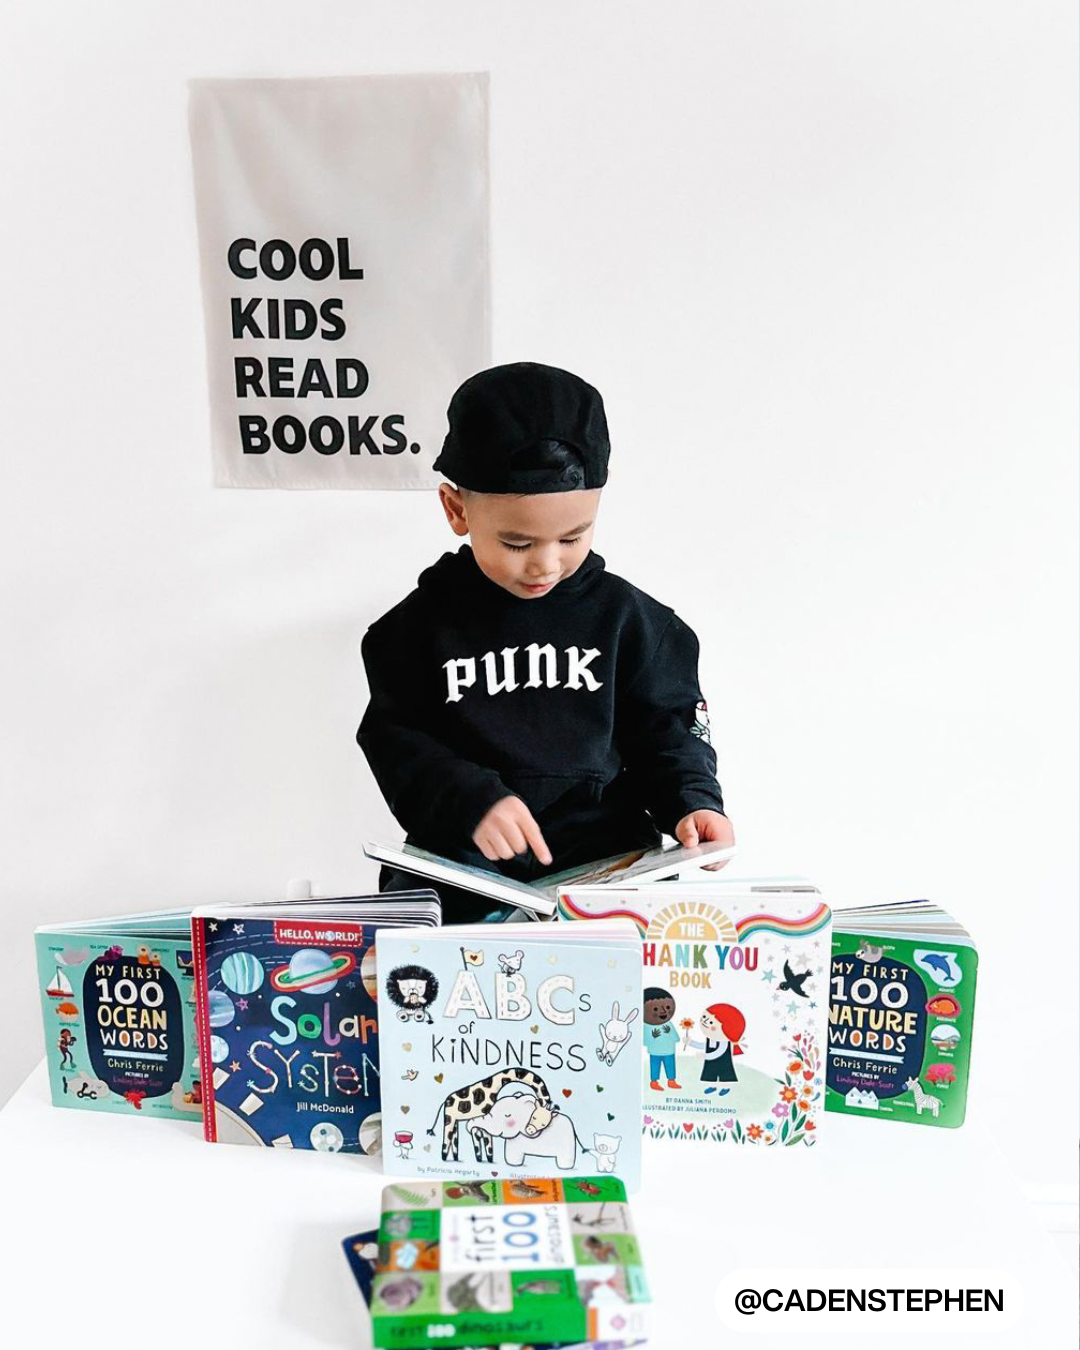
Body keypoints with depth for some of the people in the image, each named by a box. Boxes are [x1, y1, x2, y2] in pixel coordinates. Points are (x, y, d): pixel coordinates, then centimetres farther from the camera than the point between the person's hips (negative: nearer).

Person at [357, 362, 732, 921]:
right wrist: (470, 800, -18)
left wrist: (691, 801, -10)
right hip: (462, 864, 0)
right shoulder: (423, 622, 1)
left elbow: (666, 728, 9)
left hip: (605, 857, 1)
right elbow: (396, 740, -1)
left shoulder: (628, 616, 3)